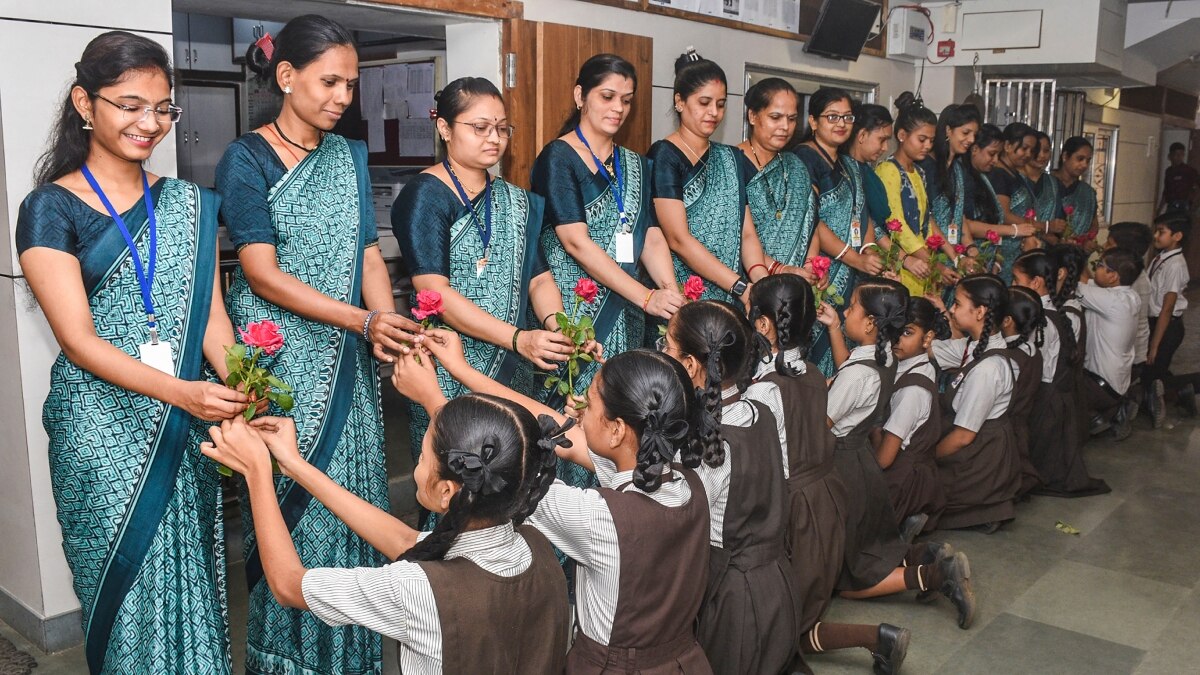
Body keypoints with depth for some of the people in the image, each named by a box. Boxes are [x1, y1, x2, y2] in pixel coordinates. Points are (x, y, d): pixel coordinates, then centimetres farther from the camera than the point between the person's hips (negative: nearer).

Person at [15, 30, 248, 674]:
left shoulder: (187, 204, 8)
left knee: (194, 573, 9)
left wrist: (239, 388, -18)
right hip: (103, 424, -3)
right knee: (127, 578, 5)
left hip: (189, 426, 3)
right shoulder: (50, 210, -5)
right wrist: (179, 390, -28)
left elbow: (210, 314, 2)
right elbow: (79, 339, -12)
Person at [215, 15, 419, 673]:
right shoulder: (246, 159, -7)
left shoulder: (349, 156, 9)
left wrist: (387, 323, -13)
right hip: (280, 360, -5)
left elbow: (368, 253, 7)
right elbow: (263, 274, -13)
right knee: (293, 504, 1)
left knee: (352, 497, 8)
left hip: (348, 359, 5)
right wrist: (365, 320, -22)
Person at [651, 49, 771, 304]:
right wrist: (742, 288, -19)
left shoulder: (730, 158, 13)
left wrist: (760, 279, -15)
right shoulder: (663, 156, -6)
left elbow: (746, 233, 5)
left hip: (729, 300, 5)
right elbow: (678, 239, -15)